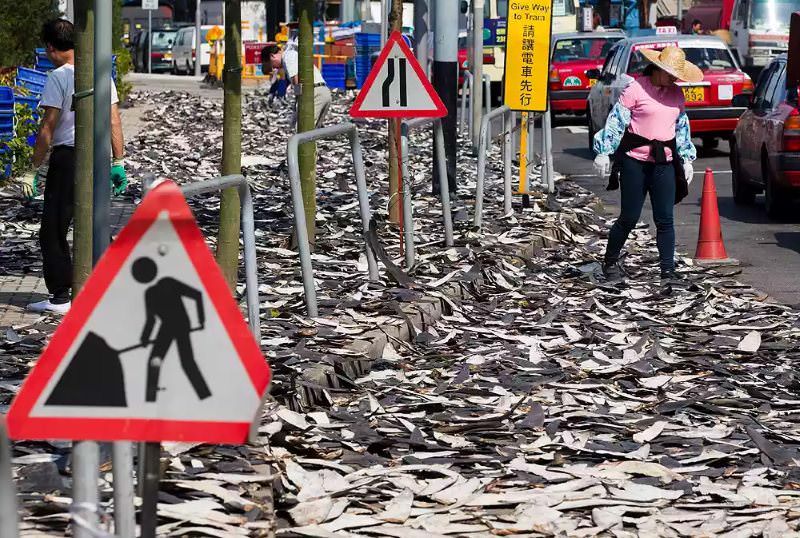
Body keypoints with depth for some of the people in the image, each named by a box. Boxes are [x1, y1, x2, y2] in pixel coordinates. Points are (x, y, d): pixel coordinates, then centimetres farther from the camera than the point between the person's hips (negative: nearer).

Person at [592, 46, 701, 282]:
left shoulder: (676, 94, 11)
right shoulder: (636, 89, -7)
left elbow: (682, 128, 21)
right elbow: (616, 121, -6)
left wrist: (687, 159, 18)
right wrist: (604, 152, -9)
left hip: (664, 163, 5)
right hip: (634, 162, -5)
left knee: (665, 219, -1)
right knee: (629, 218, 0)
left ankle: (668, 270, 1)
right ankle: (610, 261, 20)